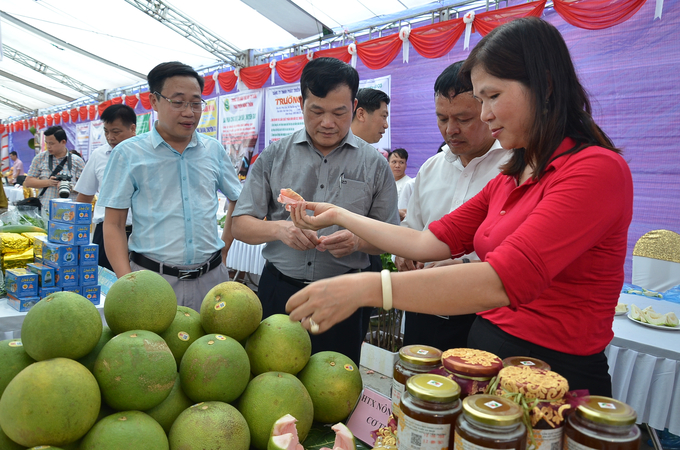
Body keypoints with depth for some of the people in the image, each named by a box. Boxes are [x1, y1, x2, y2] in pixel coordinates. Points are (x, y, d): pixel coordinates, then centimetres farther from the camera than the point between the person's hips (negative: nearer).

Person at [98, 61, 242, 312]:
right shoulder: (128, 154, -1)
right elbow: (114, 225, -1)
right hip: (152, 278, -2)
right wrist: (128, 283, -11)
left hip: (210, 276, 3)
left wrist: (224, 248, 11)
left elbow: (238, 200, 18)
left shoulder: (214, 150, 6)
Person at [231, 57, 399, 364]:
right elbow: (240, 225, 1)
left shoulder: (375, 165, 1)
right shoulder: (273, 157, 3)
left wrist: (358, 241, -19)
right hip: (278, 290, 1)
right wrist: (278, 228, -18)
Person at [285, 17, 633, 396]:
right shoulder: (511, 178, 9)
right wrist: (339, 216, 5)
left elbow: (505, 281, -32)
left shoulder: (597, 170, -19)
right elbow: (431, 242, 4)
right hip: (488, 350, 7)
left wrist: (366, 288, -39)